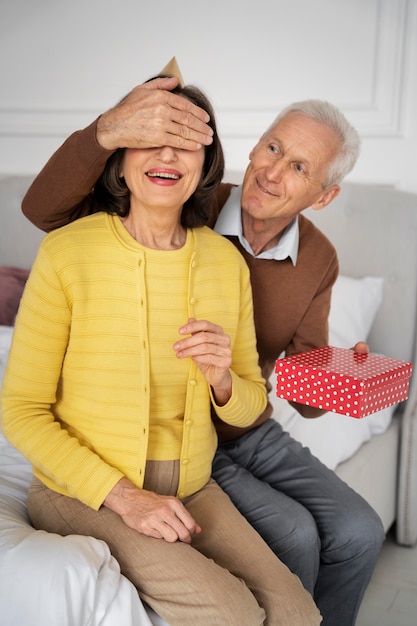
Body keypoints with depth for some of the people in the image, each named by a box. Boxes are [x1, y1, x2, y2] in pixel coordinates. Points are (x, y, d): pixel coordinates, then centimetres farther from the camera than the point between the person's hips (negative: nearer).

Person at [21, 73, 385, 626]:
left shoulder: (318, 261, -4)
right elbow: (44, 209, -27)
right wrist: (108, 131, -44)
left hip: (252, 434, 5)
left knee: (358, 531, -9)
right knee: (293, 535, -21)